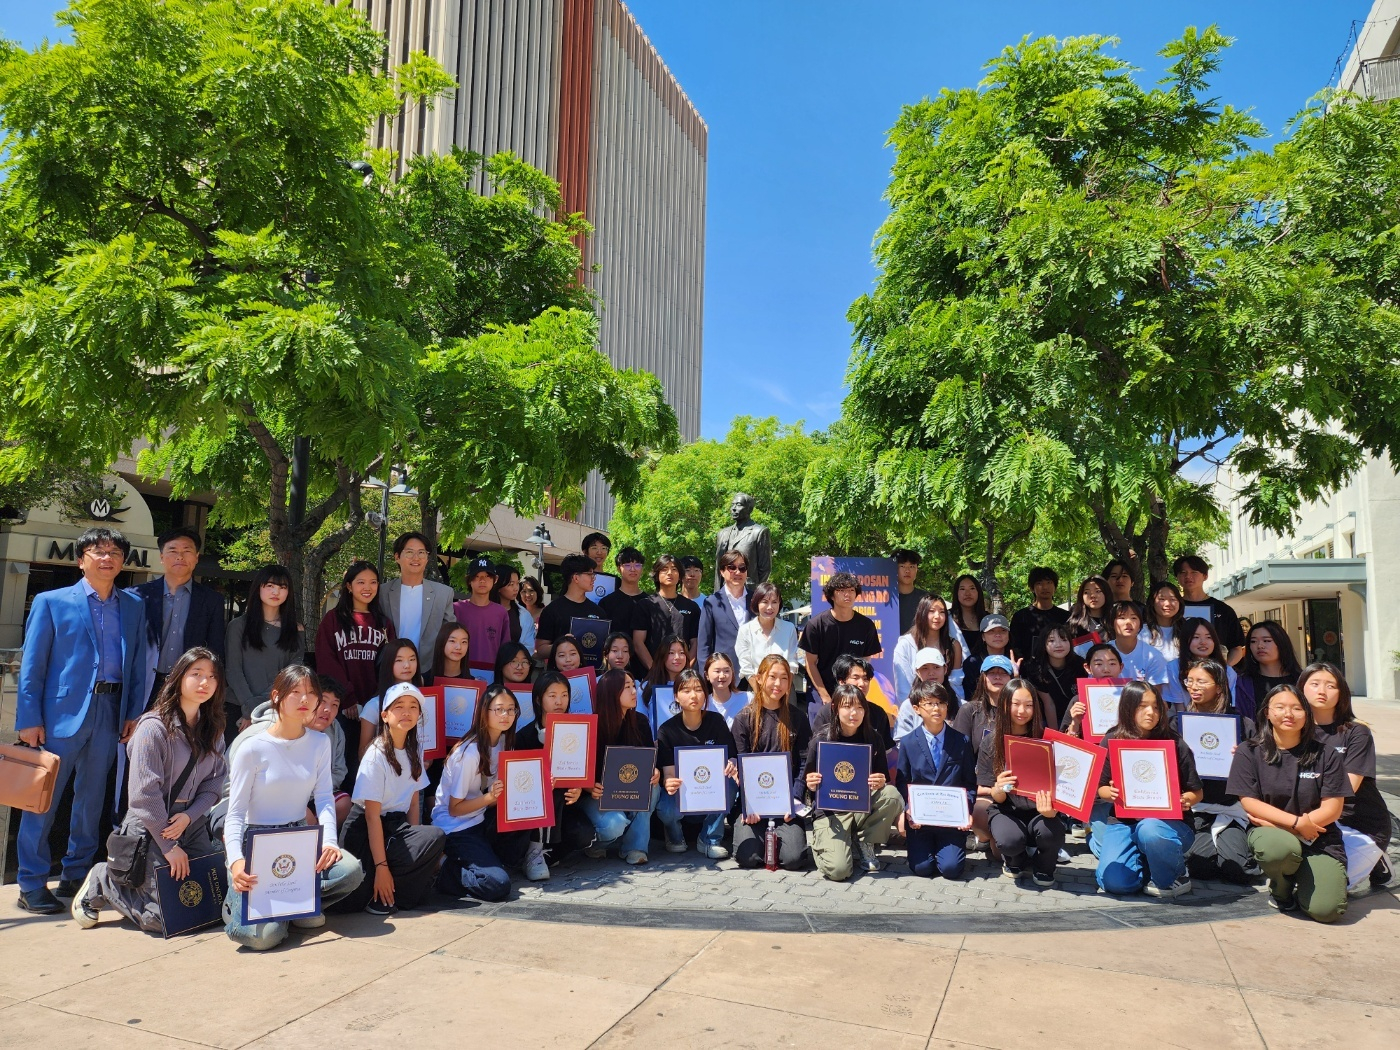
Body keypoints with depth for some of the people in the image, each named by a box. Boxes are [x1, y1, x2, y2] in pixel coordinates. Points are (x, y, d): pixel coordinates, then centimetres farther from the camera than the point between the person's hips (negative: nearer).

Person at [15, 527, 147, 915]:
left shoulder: (133, 607, 11)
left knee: (91, 798, 12)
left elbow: (138, 665, 10)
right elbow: (32, 665, -2)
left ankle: (76, 875, 25)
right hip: (62, 712, -3)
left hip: (110, 713, 4)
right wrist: (29, 719, -8)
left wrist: (135, 713, 3)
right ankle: (32, 885, 13)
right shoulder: (51, 602, 1)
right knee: (43, 799, 1)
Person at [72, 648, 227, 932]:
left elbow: (213, 784, 5)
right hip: (151, 828, -6)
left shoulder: (213, 729, 5)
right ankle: (102, 882, 16)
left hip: (193, 825, 6)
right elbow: (144, 793, -17)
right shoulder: (154, 727, -15)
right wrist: (169, 846, -15)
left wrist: (189, 816, -14)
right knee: (162, 918, -9)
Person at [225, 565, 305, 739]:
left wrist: (258, 707, -11)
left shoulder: (296, 631, 8)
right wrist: (250, 708, -12)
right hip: (237, 709, 0)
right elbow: (233, 671, -1)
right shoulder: (238, 625, 6)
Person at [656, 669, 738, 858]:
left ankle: (710, 839, -9)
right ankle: (675, 837, 5)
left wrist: (731, 765, -31)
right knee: (666, 809, -34)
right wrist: (669, 784, -41)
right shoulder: (667, 729, -11)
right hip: (681, 789, -2)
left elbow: (731, 757, -6)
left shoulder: (716, 721, -6)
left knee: (728, 782, -31)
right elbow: (668, 773, -16)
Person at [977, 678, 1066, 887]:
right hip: (1007, 810, 0)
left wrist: (1051, 809, -29)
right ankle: (1016, 859, 10)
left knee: (1050, 832, -33)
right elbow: (997, 798, -3)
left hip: (1039, 809, 1)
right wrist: (999, 788, -29)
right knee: (1009, 840, -33)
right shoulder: (991, 742, -5)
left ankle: (1043, 867, 6)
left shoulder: (1044, 738, -5)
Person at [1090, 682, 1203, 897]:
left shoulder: (1174, 743, -3)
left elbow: (1197, 792, 2)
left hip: (1168, 820, -1)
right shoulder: (1112, 742, 0)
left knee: (1150, 830, -38)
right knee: (1113, 881, -20)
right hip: (1124, 821, 2)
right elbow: (1100, 788, 7)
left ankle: (1176, 877, -4)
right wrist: (1111, 793, -16)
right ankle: (1147, 863, 16)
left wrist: (1185, 800, -20)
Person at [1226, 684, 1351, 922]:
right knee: (1281, 847, -38)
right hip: (1269, 832, -1)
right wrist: (1296, 822, -18)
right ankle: (1280, 888, 0)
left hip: (1319, 840, 1)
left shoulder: (1326, 755, 1)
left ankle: (1299, 879, 18)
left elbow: (1333, 809, -4)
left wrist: (1276, 823, -13)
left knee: (1326, 910, -21)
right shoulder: (1249, 753, -1)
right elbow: (1249, 803, -6)